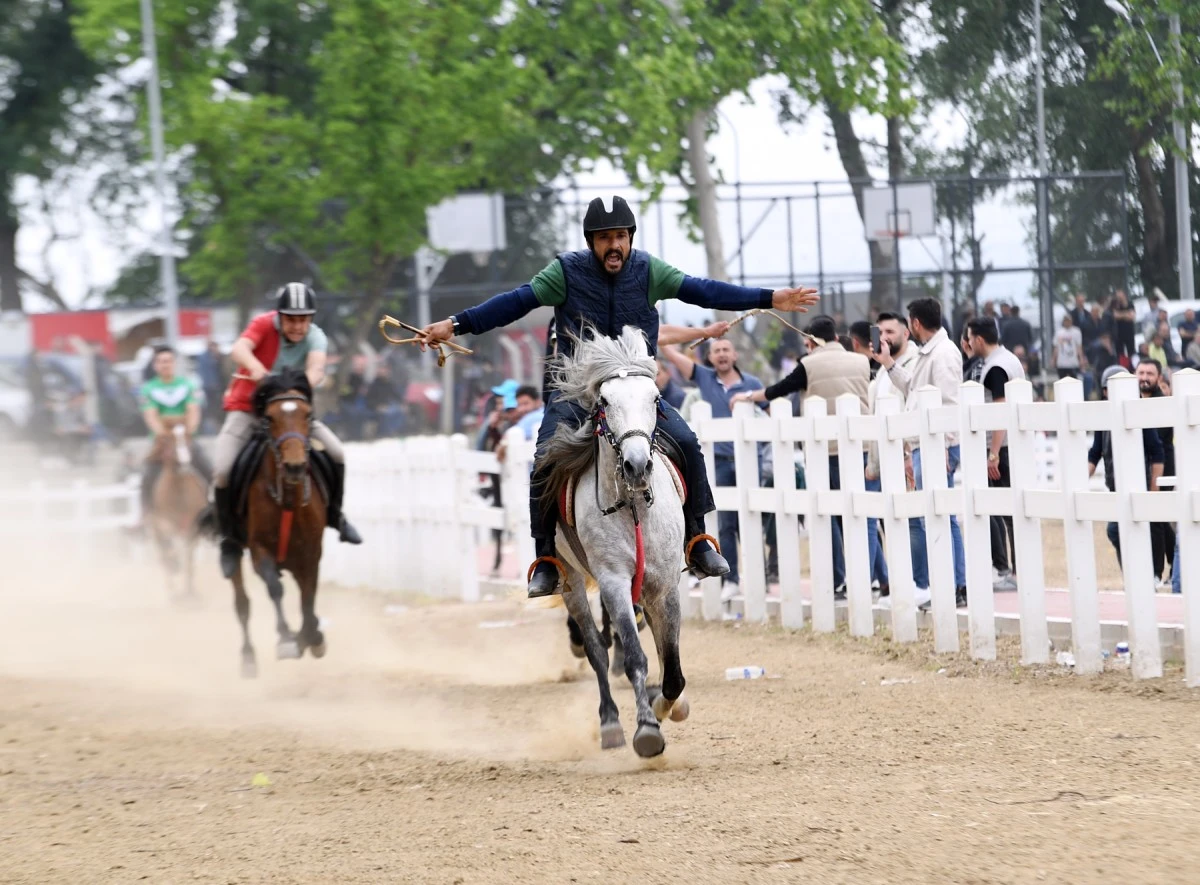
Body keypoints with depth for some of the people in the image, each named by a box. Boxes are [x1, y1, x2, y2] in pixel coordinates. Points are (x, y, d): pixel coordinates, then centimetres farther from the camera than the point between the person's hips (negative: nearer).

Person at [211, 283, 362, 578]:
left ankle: (334, 515, 16)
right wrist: (254, 366, -58)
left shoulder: (315, 337, -12)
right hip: (246, 408, -3)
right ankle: (229, 537, 0)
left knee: (337, 454, -10)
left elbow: (316, 369, -31)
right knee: (222, 470, -22)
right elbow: (239, 349, -35)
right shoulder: (264, 324, -17)